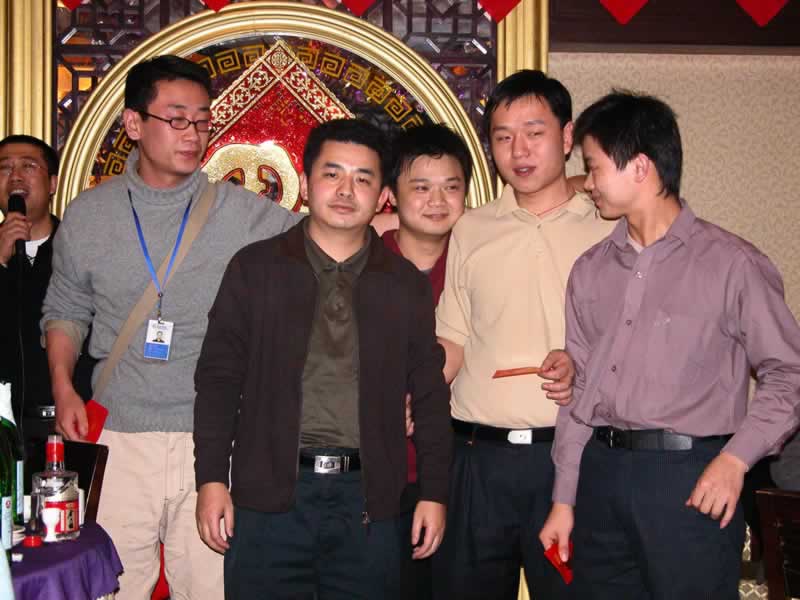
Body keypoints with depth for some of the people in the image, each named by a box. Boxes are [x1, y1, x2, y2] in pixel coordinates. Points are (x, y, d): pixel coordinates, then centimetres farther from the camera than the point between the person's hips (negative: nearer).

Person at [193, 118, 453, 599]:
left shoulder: (407, 285, 8)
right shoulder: (254, 268, 4)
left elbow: (429, 393, 8)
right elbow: (219, 377, 2)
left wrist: (434, 492, 3)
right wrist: (212, 479, -4)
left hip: (371, 497, 1)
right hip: (269, 493, -1)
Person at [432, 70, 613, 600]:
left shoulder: (607, 230, 3)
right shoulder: (470, 230, 11)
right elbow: (453, 342, 13)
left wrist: (584, 367, -14)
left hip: (569, 454, -2)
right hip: (479, 456, 3)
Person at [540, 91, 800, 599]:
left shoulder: (731, 262, -5)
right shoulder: (591, 270, 11)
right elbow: (580, 388, 13)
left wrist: (735, 458, -14)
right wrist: (564, 499, 12)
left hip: (691, 480, -5)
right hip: (601, 473, 5)